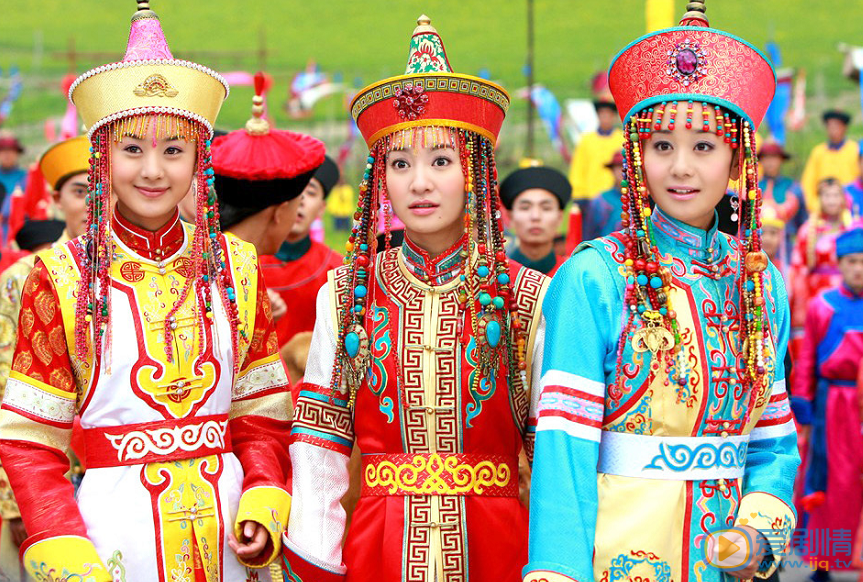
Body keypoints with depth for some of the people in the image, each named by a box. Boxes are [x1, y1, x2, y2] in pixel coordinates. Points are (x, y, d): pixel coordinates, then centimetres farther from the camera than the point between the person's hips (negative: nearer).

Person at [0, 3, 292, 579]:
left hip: (224, 528, 3)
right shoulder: (62, 277, -5)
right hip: (115, 523, -3)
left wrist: (263, 511, -7)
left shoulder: (235, 267, 5)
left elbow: (261, 412, 9)